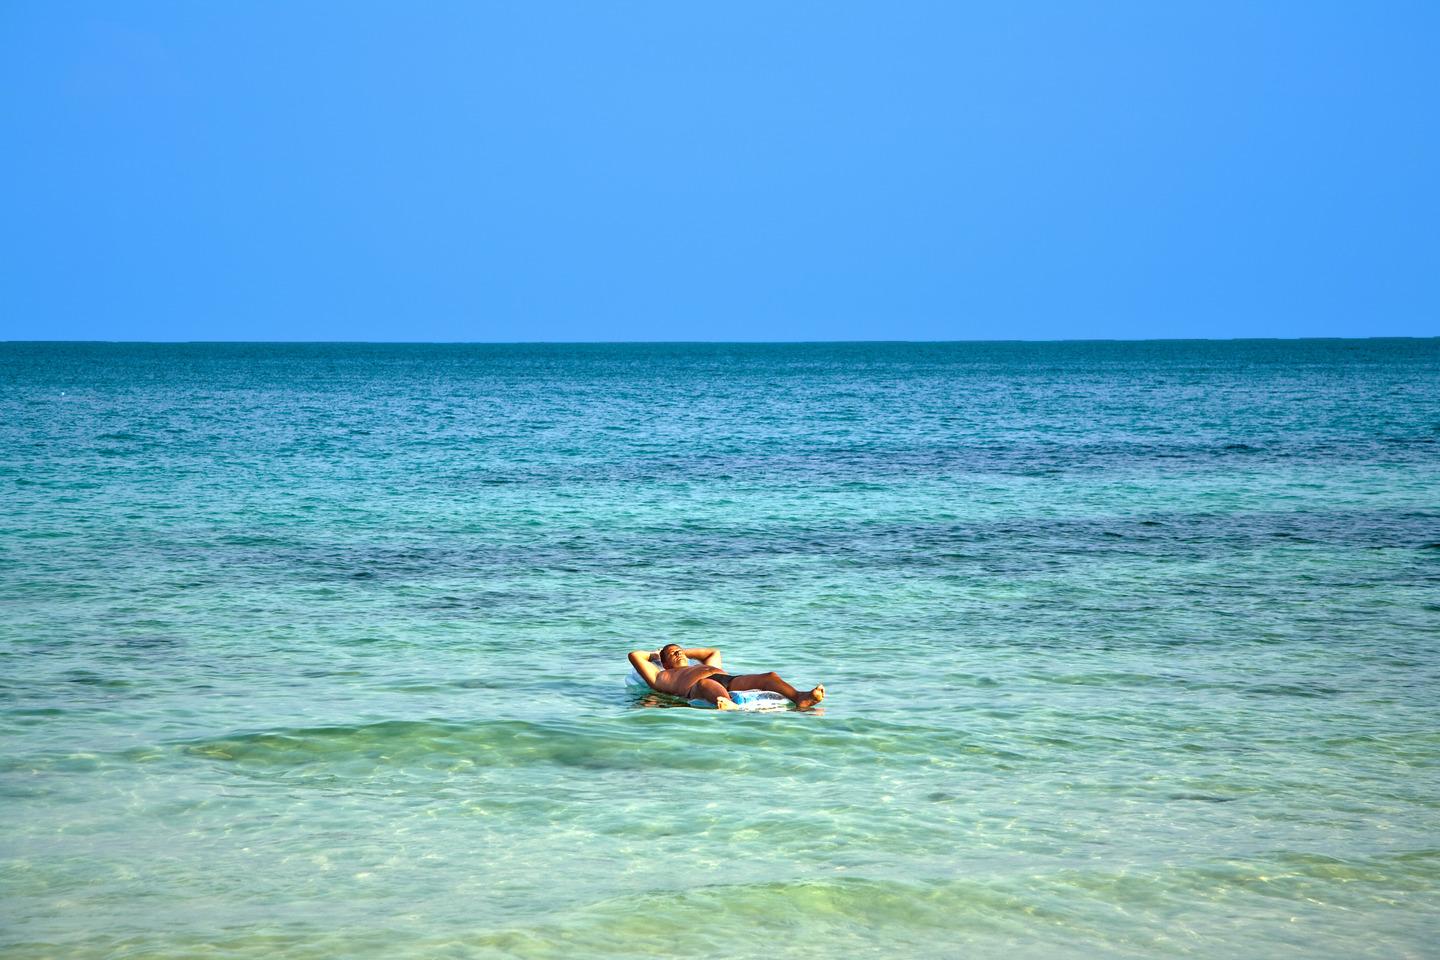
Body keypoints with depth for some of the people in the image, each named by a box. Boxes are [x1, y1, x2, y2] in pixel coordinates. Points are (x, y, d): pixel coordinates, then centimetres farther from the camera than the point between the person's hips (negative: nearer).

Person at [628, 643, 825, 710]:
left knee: (769, 676, -22)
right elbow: (634, 655, 29)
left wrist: (684, 652, 61)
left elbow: (714, 652, 66)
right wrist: (654, 655, 49)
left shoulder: (707, 665, 47)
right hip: (697, 689, -6)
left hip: (730, 680, 6)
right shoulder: (664, 677, 31)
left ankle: (799, 698, -53)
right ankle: (731, 707, -79)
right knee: (707, 683, -45)